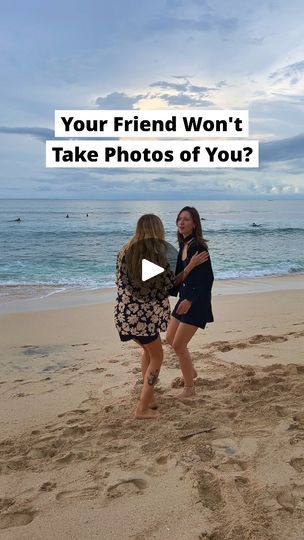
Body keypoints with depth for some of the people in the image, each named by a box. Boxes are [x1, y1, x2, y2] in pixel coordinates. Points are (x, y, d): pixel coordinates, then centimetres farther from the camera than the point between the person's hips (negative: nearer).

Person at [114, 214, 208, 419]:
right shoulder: (157, 254, -14)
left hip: (125, 311, 6)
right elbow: (172, 283, -2)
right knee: (156, 356, 13)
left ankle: (149, 398, 29)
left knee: (148, 350, 26)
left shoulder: (125, 251, 3)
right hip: (143, 314, -6)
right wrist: (192, 264, 7)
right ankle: (143, 408, 11)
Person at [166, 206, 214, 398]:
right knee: (170, 339, 19)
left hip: (197, 301, -9)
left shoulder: (198, 246, -20)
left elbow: (208, 279, -23)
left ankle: (189, 388, 12)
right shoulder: (183, 245, 7)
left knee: (178, 345, -5)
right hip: (185, 298, 9)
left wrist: (190, 301, -27)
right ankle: (191, 371, 40)